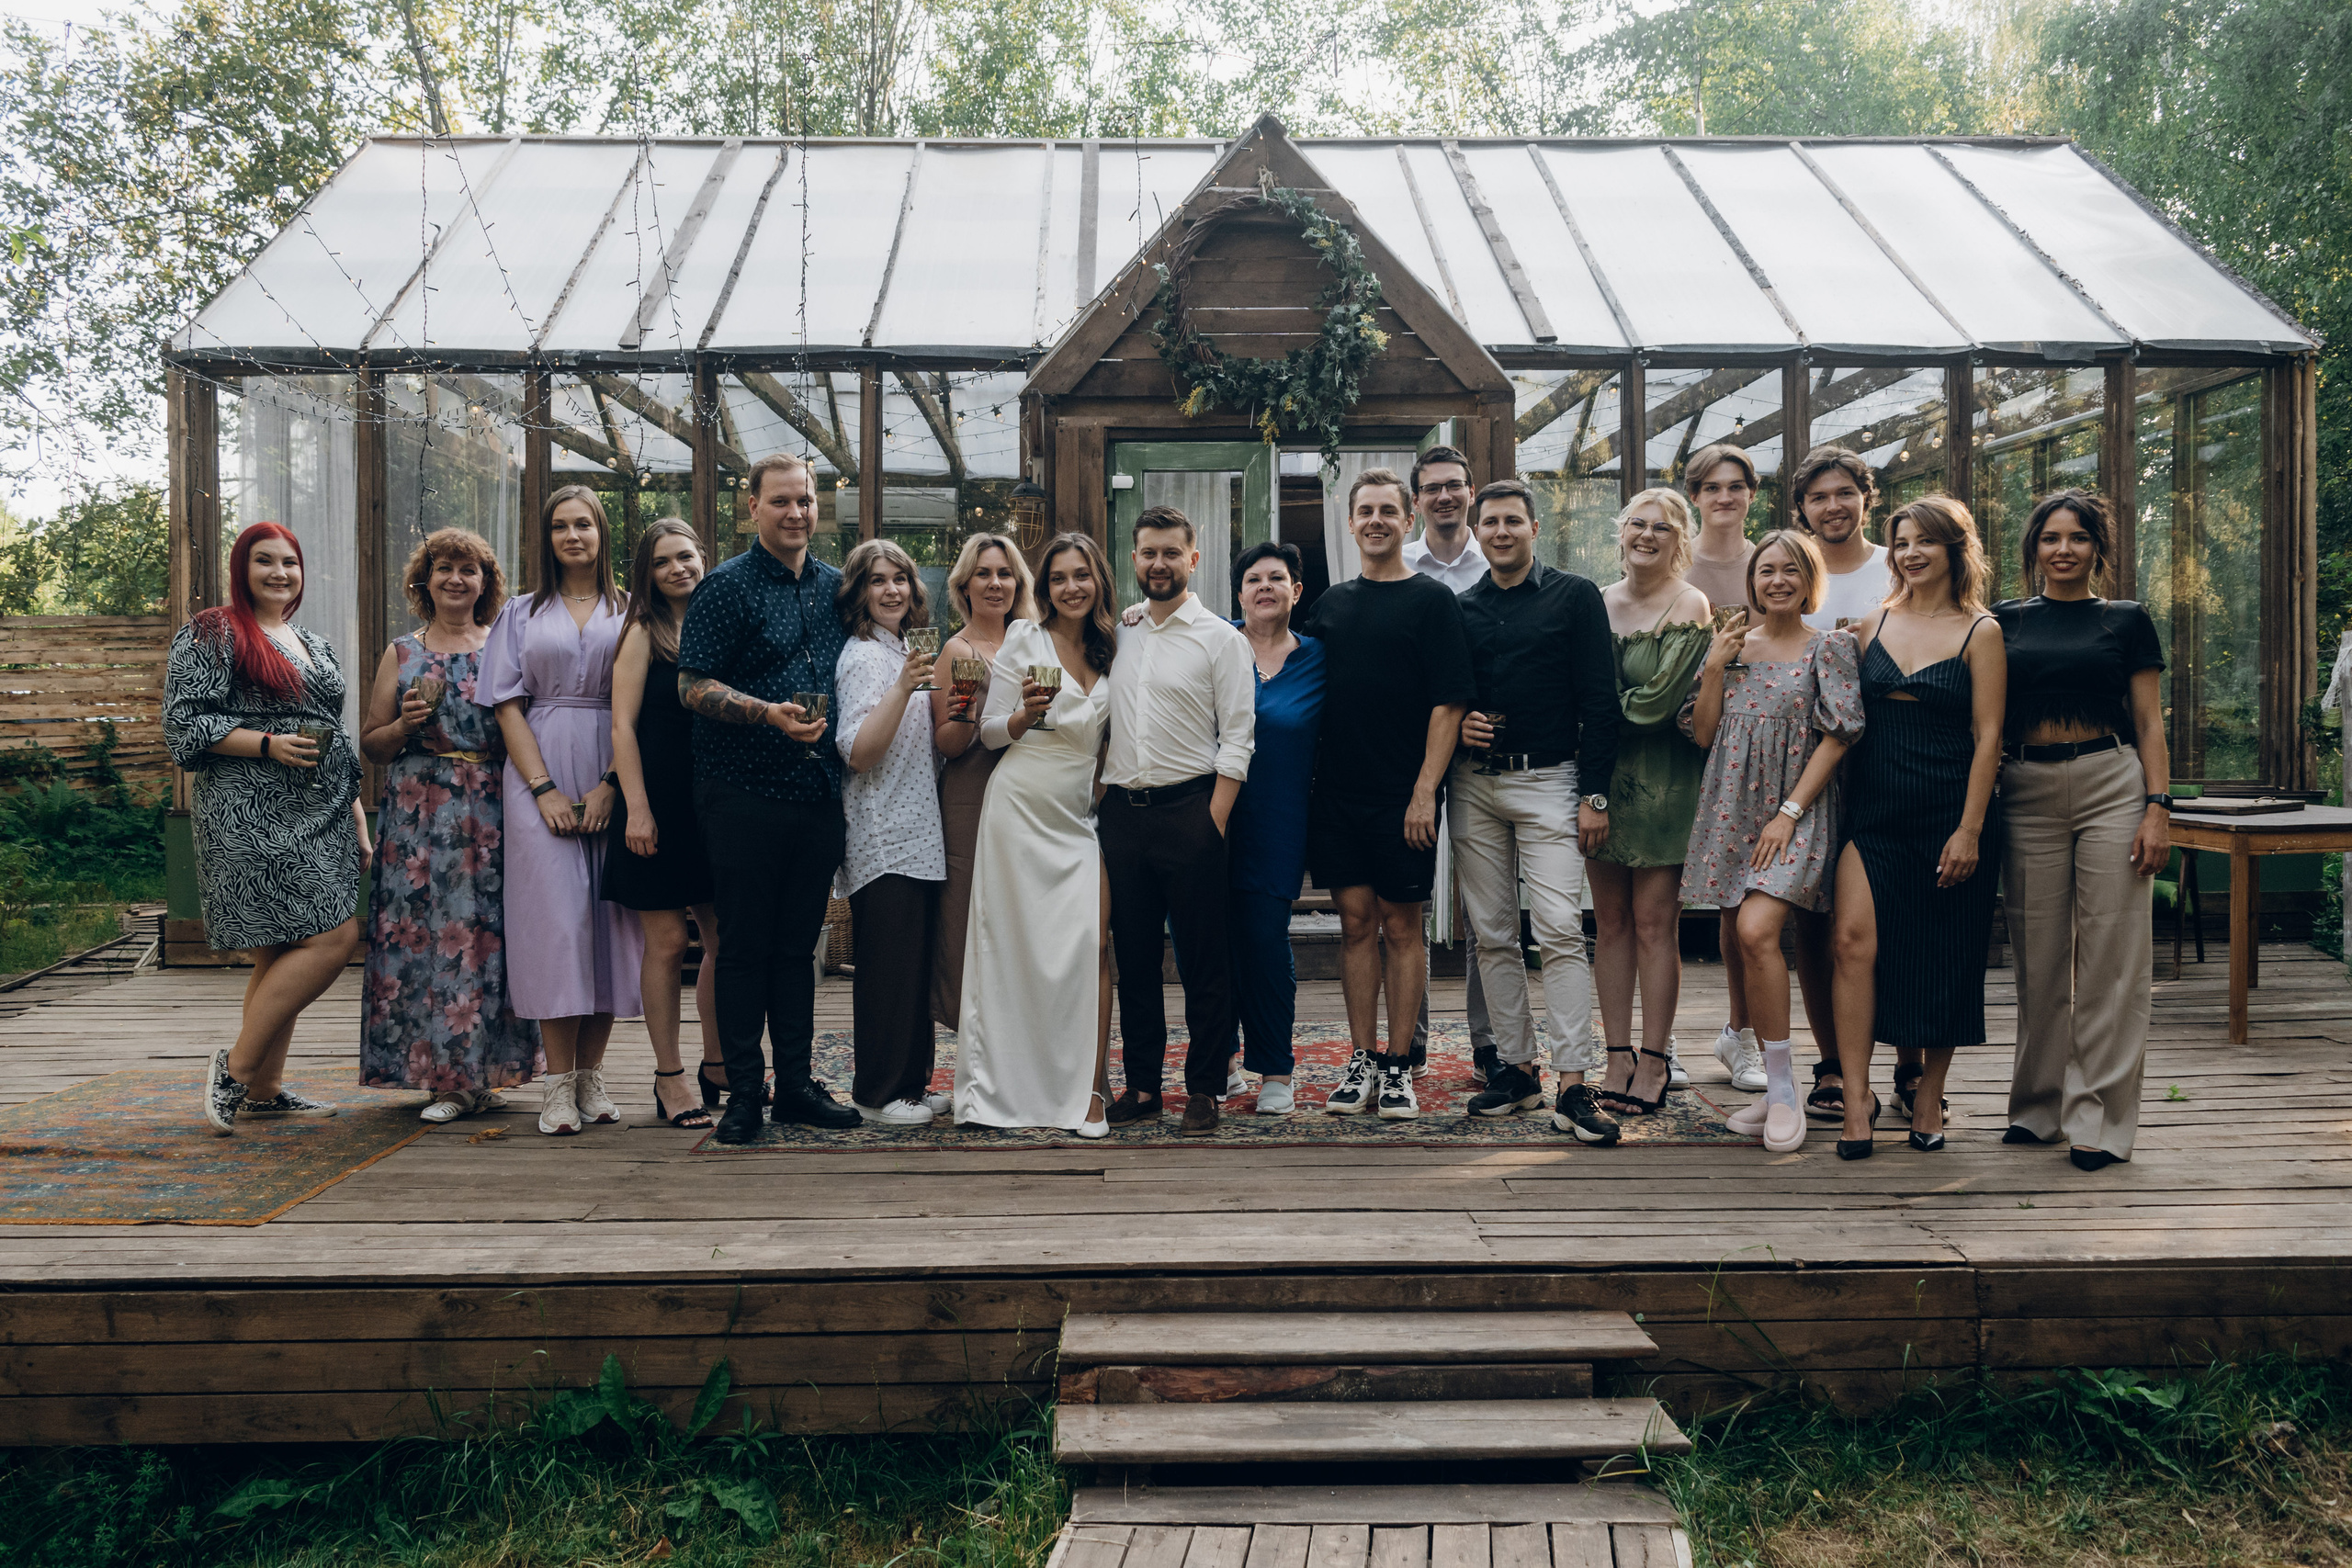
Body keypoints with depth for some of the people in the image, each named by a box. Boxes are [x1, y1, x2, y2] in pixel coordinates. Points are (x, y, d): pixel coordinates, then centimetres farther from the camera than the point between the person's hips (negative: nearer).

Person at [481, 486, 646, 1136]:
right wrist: (544, 788, -7)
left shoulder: (628, 612, 10)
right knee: (554, 918, -7)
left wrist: (611, 784, -10)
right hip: (540, 778, 0)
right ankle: (560, 1083, -4)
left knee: (608, 918, -1)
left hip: (613, 780, 0)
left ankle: (590, 1074, 7)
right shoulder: (522, 614, 14)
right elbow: (508, 705, 5)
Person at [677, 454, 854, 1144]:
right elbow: (693, 686, -8)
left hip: (819, 794, 5)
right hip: (745, 795, -5)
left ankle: (798, 1083, 20)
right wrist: (768, 713, -22)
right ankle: (743, 1092, 10)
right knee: (745, 946, 1)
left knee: (799, 944, 12)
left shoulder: (836, 587, 14)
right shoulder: (725, 587, -3)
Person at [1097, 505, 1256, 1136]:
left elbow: (1237, 737, -5)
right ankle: (1141, 1085, 19)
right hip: (1121, 811, 5)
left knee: (1204, 958, 1)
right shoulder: (1116, 635, 13)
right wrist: (1101, 798, 7)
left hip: (1190, 809, -4)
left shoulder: (1221, 639, 0)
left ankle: (1204, 1089, 12)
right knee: (1133, 954, 9)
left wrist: (1214, 822, -12)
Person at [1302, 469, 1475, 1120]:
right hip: (1336, 791, 4)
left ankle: (1398, 1066, 10)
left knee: (1401, 926, 3)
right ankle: (1362, 1061, 15)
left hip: (1401, 796, -4)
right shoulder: (1332, 601, 12)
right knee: (1356, 921, 7)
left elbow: (1449, 703, -8)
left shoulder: (1430, 599, -2)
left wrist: (1425, 790, -14)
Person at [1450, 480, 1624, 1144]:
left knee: (1560, 931, -11)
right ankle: (1515, 1065, 16)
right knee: (1492, 935, 6)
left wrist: (1595, 794, -9)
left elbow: (1599, 701, -3)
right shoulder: (1460, 609, 13)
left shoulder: (1575, 596, 2)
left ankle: (1572, 1084, -10)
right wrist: (1454, 723, -3)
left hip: (1547, 780, -4)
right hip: (1473, 784, 4)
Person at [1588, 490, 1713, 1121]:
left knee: (1654, 923, -1)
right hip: (1603, 774, 5)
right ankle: (1618, 1057, 15)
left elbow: (1661, 699, -14)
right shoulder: (1597, 602, 10)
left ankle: (1653, 1061, 9)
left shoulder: (1690, 606, -5)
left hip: (1663, 778, -5)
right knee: (1611, 921, 7)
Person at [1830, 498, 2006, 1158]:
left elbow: (1987, 735, -4)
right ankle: (1857, 1099, -11)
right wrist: (1842, 809, 6)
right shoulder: (1872, 625, 11)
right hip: (1873, 812, 2)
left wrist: (1970, 829, -11)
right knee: (1855, 938, -14)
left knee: (1943, 956, 5)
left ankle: (1928, 1091, 23)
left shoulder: (1979, 632, 1)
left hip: (1950, 813, -2)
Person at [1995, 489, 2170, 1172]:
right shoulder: (2005, 621, 11)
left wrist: (2157, 808, -4)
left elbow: (2150, 724, 6)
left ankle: (2099, 1118, 2)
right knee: (2039, 955, 5)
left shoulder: (2127, 621, 8)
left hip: (2111, 786, -1)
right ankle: (2039, 1105, 17)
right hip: (2028, 793, 1)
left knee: (2108, 955, -3)